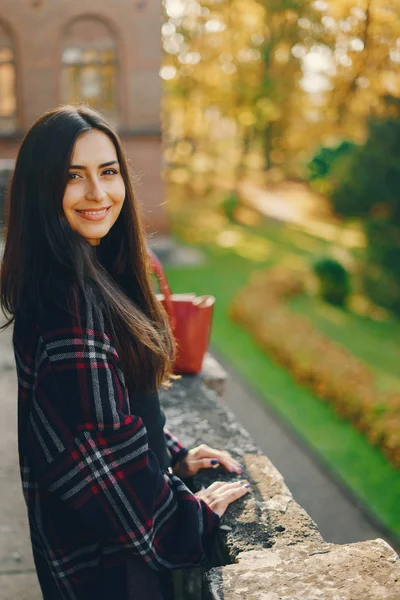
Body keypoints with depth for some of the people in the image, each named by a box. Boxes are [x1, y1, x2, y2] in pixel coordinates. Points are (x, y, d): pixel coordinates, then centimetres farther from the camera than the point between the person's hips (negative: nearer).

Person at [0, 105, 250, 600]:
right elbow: (99, 444, -27)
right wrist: (193, 517, -17)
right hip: (100, 557, -9)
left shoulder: (97, 275, 4)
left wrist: (177, 456, 9)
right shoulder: (67, 296, -26)